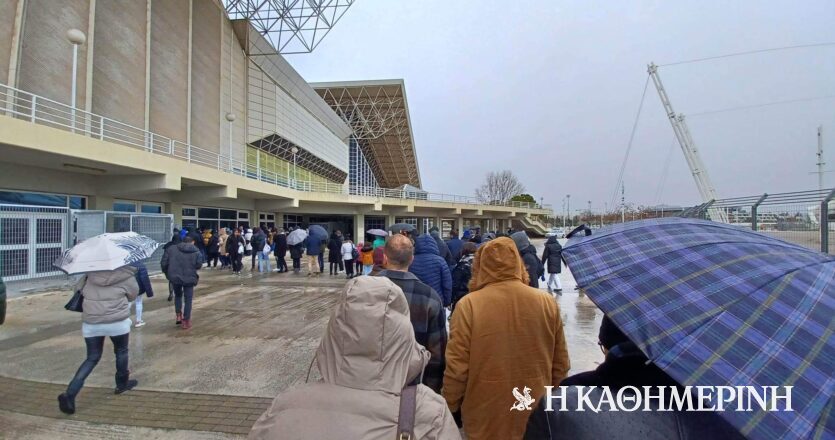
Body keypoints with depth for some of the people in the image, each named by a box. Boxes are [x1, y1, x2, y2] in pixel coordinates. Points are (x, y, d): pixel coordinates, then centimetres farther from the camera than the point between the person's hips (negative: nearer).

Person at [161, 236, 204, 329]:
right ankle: (186, 322, 10)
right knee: (188, 299, 8)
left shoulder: (172, 249, 6)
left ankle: (178, 316, 20)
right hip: (189, 278, -2)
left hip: (175, 277, 3)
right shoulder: (196, 252, 0)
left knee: (178, 295, 27)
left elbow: (164, 261, 2)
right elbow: (199, 265, -8)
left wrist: (166, 271, 17)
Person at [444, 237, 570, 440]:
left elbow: (456, 368, -15)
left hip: (486, 420, -3)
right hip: (537, 417, 3)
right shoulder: (547, 303, -7)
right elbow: (561, 365, 2)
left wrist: (450, 407, 2)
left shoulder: (469, 305, -18)